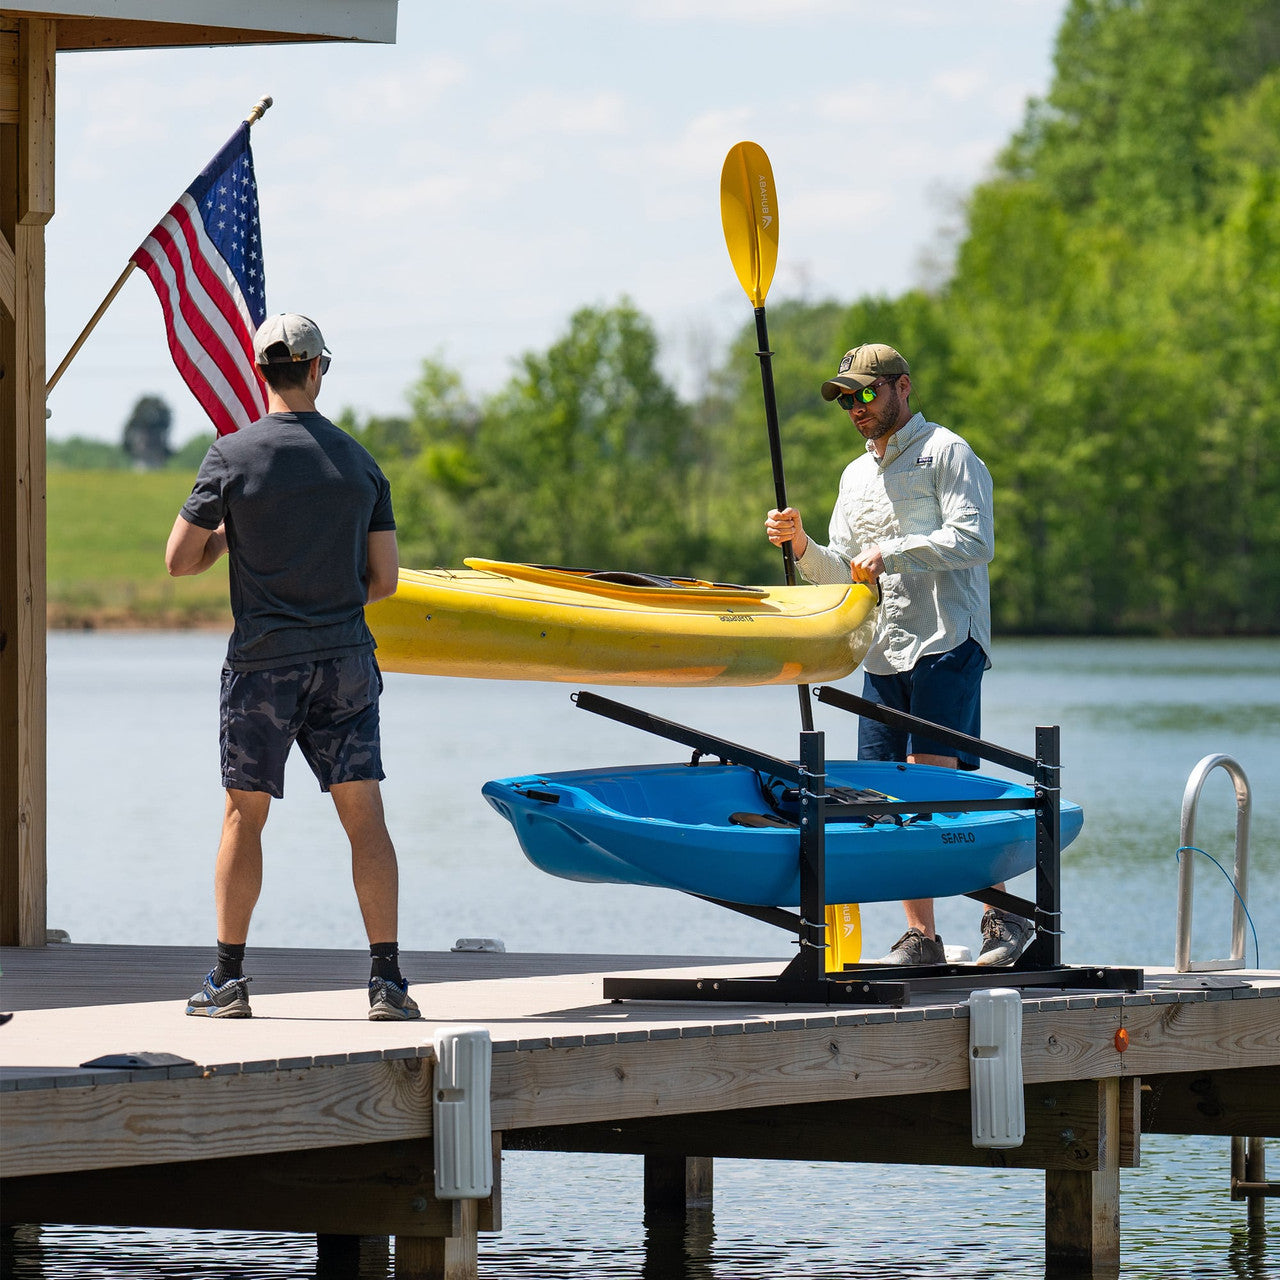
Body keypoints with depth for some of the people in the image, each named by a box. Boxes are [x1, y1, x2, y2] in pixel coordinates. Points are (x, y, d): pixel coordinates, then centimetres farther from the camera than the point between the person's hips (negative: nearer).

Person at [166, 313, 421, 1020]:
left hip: (263, 663, -2)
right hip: (345, 658, 2)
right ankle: (387, 979, -3)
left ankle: (228, 980, 7)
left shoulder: (232, 457, -6)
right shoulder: (358, 460, 4)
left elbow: (179, 560, -2)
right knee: (364, 816, 1)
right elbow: (383, 576, 6)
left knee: (243, 816, 7)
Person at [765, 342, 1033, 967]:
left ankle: (1005, 914, -8)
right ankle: (919, 936, 6)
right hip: (884, 655, 8)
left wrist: (890, 551, -18)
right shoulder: (857, 476, 22)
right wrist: (801, 546, 1)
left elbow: (974, 539, -15)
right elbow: (841, 573, 20)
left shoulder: (946, 453, -2)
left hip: (946, 642, -8)